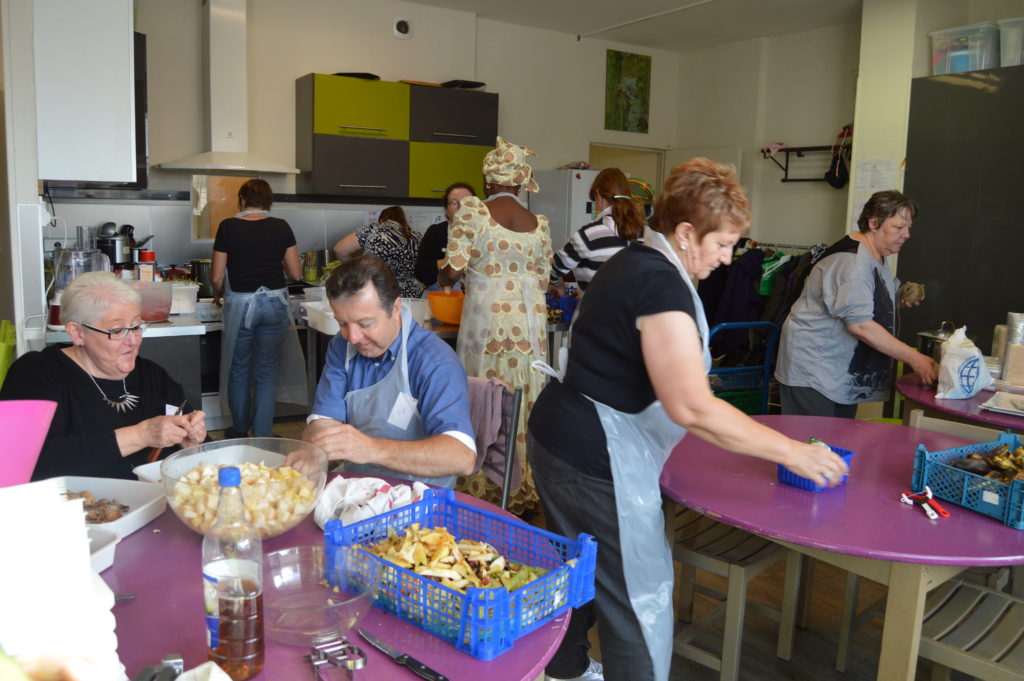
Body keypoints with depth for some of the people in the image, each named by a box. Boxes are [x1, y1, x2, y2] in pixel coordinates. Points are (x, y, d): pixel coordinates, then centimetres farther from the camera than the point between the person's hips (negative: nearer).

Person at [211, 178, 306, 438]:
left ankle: (240, 432, 29)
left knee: (238, 370, 16)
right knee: (267, 373, 8)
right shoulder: (281, 227, 0)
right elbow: (296, 273, 2)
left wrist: (218, 294, 19)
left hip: (240, 303, -1)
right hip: (275, 302, 1)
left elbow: (217, 277, -2)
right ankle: (262, 435, 10)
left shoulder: (228, 227, -4)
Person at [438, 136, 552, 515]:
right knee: (526, 401, 10)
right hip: (532, 316, 4)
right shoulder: (539, 223, 9)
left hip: (487, 316, -4)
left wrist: (442, 277, 13)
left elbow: (453, 270, -10)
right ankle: (524, 489, 20)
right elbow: (543, 280, 11)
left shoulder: (471, 210, -4)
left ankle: (486, 490, 12)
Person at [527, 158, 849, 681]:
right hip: (598, 462, -10)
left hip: (556, 440, 11)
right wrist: (791, 452, -19)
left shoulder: (629, 262, 10)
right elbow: (692, 408, -27)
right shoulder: (662, 286, -21)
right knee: (640, 603, 3)